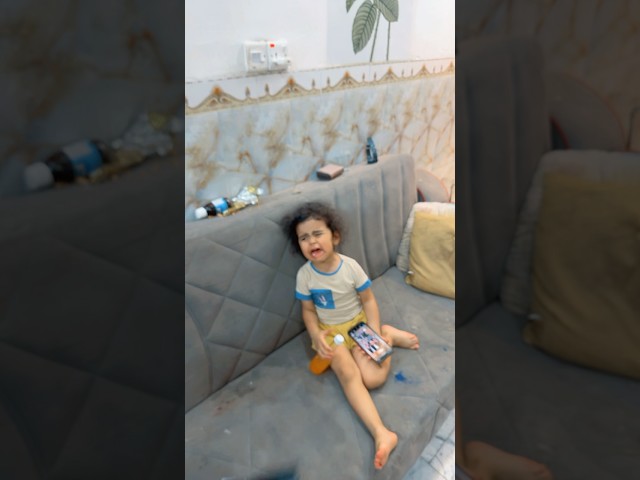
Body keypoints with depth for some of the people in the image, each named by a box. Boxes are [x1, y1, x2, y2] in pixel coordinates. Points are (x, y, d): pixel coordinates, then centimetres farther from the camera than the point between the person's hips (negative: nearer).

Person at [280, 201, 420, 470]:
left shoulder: (351, 266, -16)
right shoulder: (304, 275, -14)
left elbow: (368, 300, -7)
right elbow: (308, 310, -3)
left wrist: (376, 334, -17)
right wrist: (316, 334, -21)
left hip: (359, 323, 0)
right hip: (331, 330, 0)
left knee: (374, 378, -18)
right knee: (348, 374, -27)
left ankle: (389, 334, 8)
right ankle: (381, 433, -26)